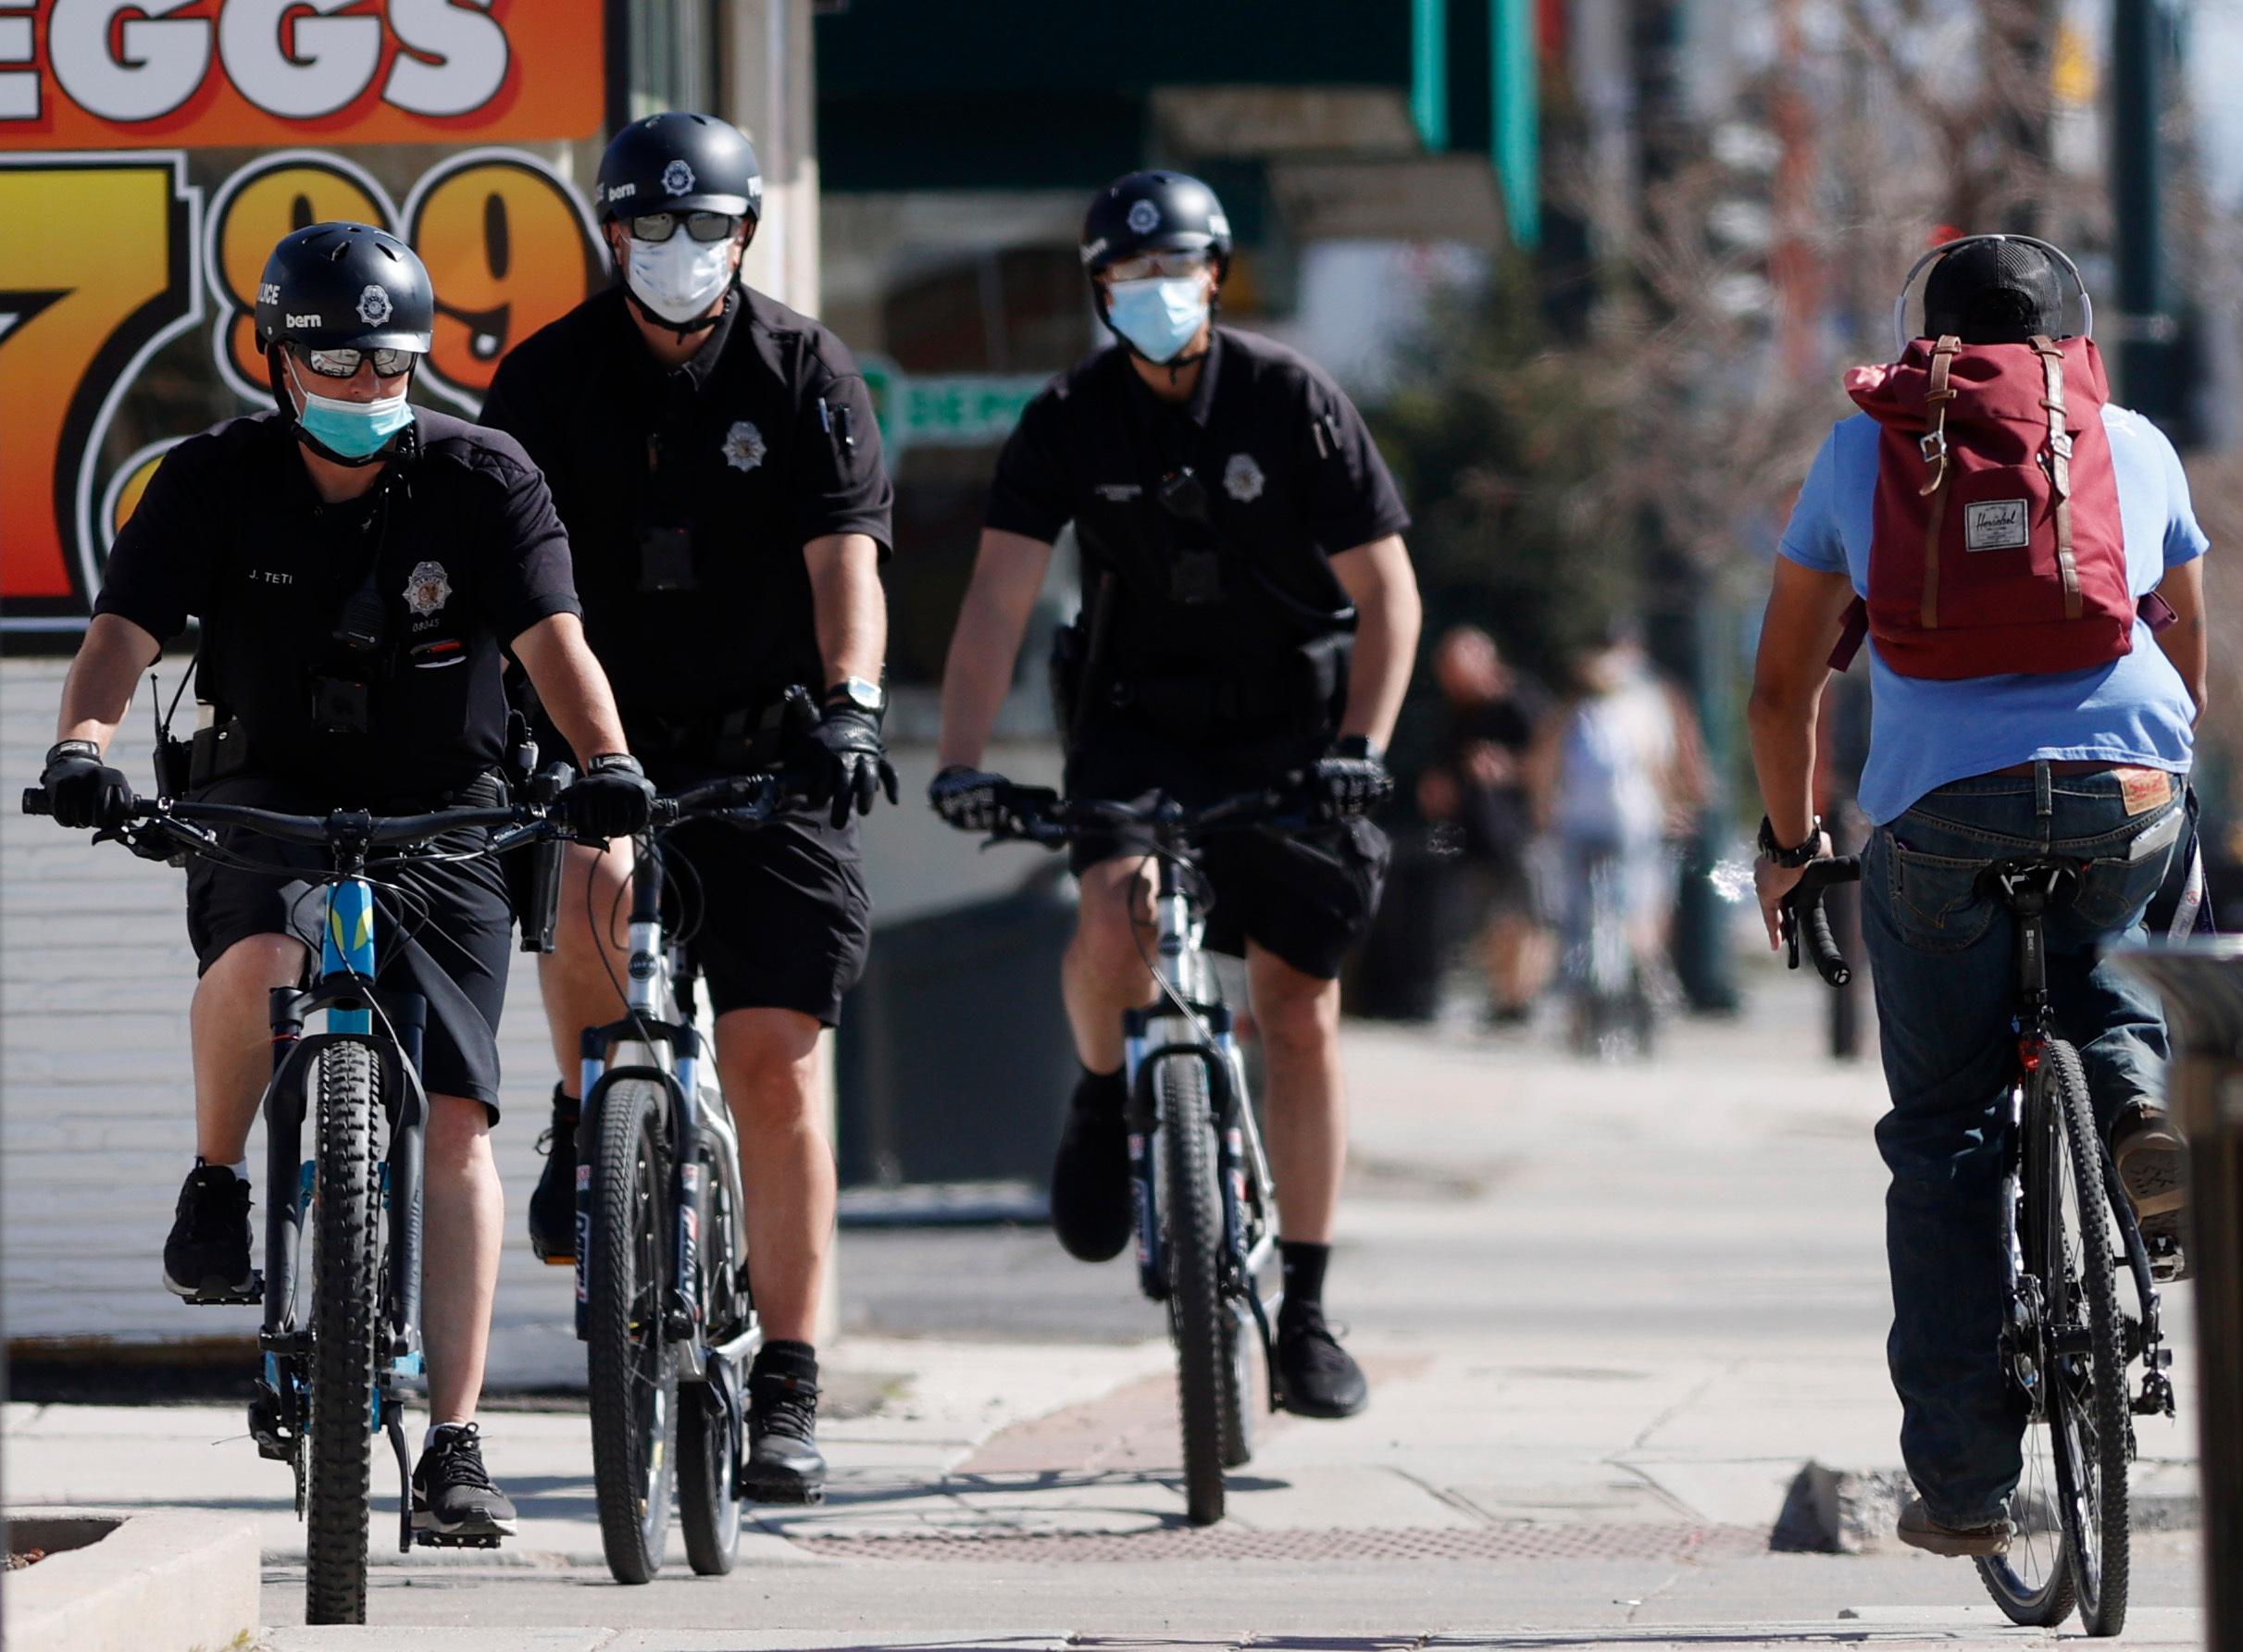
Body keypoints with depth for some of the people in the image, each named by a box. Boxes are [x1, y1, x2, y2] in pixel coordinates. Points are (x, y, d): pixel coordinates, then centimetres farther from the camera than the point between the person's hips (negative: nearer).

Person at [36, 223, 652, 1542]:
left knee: (456, 1120, -8)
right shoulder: (217, 480, -6)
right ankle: (218, 1179, -8)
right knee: (262, 951, -36)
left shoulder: (484, 481, -7)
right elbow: (125, 632, -15)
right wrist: (84, 744, -35)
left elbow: (553, 639, -17)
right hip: (267, 802, -1)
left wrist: (608, 758, -36)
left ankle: (456, 1446, -4)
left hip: (440, 818, 1)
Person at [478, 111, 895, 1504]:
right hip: (603, 744, 0)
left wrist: (852, 703, -29)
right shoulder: (550, 379, 1)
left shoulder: (804, 373, -1)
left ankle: (787, 1393, 0)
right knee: (589, 884, -34)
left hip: (768, 756, 0)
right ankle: (590, 1124, -4)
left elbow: (845, 556, -12)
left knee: (775, 1063, -6)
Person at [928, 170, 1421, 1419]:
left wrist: (1360, 747, -24)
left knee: (1300, 1009, -4)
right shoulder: (1072, 421, -7)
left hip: (1292, 724, -1)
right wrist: (963, 760, -25)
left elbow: (1387, 590, -11)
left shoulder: (1293, 402, -12)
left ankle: (1307, 1309, 5)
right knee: (1114, 913, -28)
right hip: (1142, 719, 1)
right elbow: (1000, 597, -12)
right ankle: (1105, 1101, 4)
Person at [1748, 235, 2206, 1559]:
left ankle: (1965, 1481, 7)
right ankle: (2138, 1098, 2)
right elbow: (2190, 644, 33)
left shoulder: (1864, 449, 19)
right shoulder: (2134, 443, 20)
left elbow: (1784, 683, 24)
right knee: (2083, 964, 35)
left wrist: (1790, 840, 38)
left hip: (1942, 803, -1)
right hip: (2129, 794, 1)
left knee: (1944, 1143, 9)